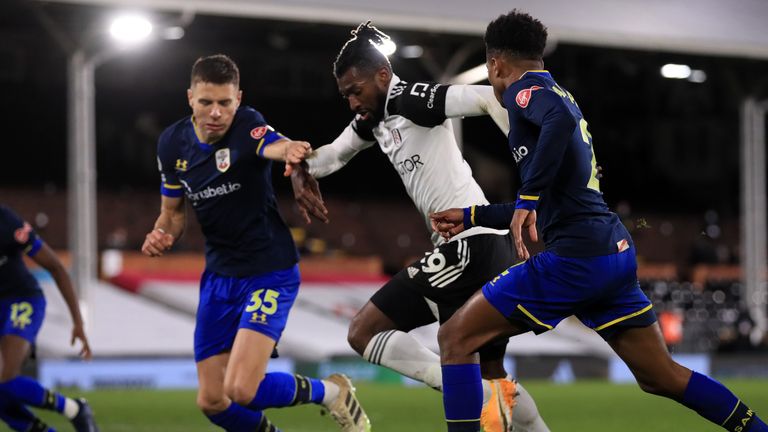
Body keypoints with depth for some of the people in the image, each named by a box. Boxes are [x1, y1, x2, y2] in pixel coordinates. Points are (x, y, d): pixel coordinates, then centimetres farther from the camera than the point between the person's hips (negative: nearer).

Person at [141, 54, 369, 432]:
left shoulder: (248, 126, -19)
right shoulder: (172, 143, -1)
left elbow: (275, 145, -43)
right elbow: (173, 209, 13)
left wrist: (291, 151, -67)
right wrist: (162, 236, -10)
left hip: (269, 270, -6)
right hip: (219, 275, 6)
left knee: (242, 390, -19)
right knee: (211, 401, 3)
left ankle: (330, 392, 9)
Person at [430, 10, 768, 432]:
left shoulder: (524, 87, -1)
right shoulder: (558, 94, 26)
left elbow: (560, 120, -28)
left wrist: (527, 199, -30)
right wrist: (471, 216, 39)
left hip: (575, 256, -9)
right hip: (617, 251, 9)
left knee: (455, 339, -2)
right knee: (662, 378, 17)